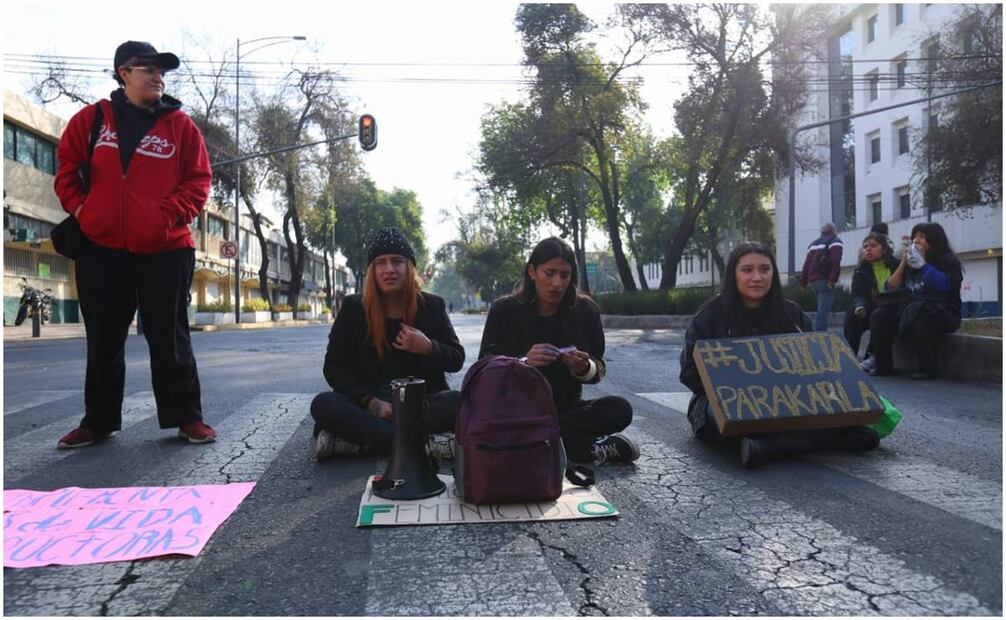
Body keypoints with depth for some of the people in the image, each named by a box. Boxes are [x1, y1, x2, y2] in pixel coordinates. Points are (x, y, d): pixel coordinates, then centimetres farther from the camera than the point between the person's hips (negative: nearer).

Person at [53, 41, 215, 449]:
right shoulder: (93, 117, 8)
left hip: (164, 250, -2)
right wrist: (77, 206, 3)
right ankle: (99, 420, 23)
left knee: (169, 338, 3)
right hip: (101, 247, 2)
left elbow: (198, 179, 3)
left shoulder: (179, 124, 3)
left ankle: (187, 417, 13)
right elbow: (66, 165, 17)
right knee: (103, 340, 10)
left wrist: (172, 214, -9)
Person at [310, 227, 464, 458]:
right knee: (322, 405, -29)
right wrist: (371, 402, -16)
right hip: (368, 403, 0)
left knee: (460, 402, -30)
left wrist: (428, 348, -14)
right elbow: (334, 366, 0)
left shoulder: (432, 306, 6)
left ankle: (360, 439, -30)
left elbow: (457, 359, 9)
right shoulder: (353, 308, 4)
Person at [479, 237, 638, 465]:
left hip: (567, 408, 2)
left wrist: (585, 368, -22)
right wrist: (523, 362, -31)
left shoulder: (585, 310, 0)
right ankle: (591, 448, -21)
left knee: (620, 409, -25)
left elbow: (599, 370, 3)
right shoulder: (504, 310, -6)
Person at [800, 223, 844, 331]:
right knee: (824, 309, -11)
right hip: (825, 279, -7)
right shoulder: (835, 241, 2)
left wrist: (803, 282, 17)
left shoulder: (813, 243, 23)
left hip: (812, 278, 7)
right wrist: (832, 279, -22)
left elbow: (806, 264, 18)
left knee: (822, 308, 17)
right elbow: (835, 261, -15)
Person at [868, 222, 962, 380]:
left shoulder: (948, 261, 1)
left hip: (943, 313, -6)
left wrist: (923, 263, -12)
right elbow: (891, 287, 12)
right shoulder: (911, 262, 17)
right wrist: (903, 262, 4)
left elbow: (944, 285, -20)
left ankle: (927, 368, -26)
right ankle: (883, 364, -12)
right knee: (879, 316, -16)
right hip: (910, 309, 6)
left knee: (916, 319, -38)